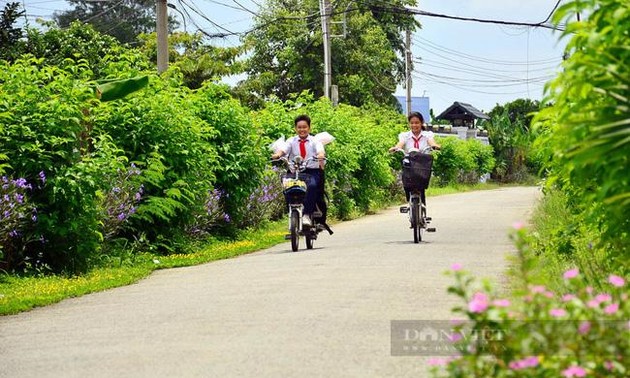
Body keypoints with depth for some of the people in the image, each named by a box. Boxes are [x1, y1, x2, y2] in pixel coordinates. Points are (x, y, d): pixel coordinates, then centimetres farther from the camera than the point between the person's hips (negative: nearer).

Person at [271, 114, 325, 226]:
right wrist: (278, 154, -29)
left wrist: (321, 155, -36)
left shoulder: (315, 141, 11)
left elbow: (320, 150, -11)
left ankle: (307, 215, -32)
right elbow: (283, 149, -5)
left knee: (312, 185, -32)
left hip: (312, 171, -2)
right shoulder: (291, 141, 15)